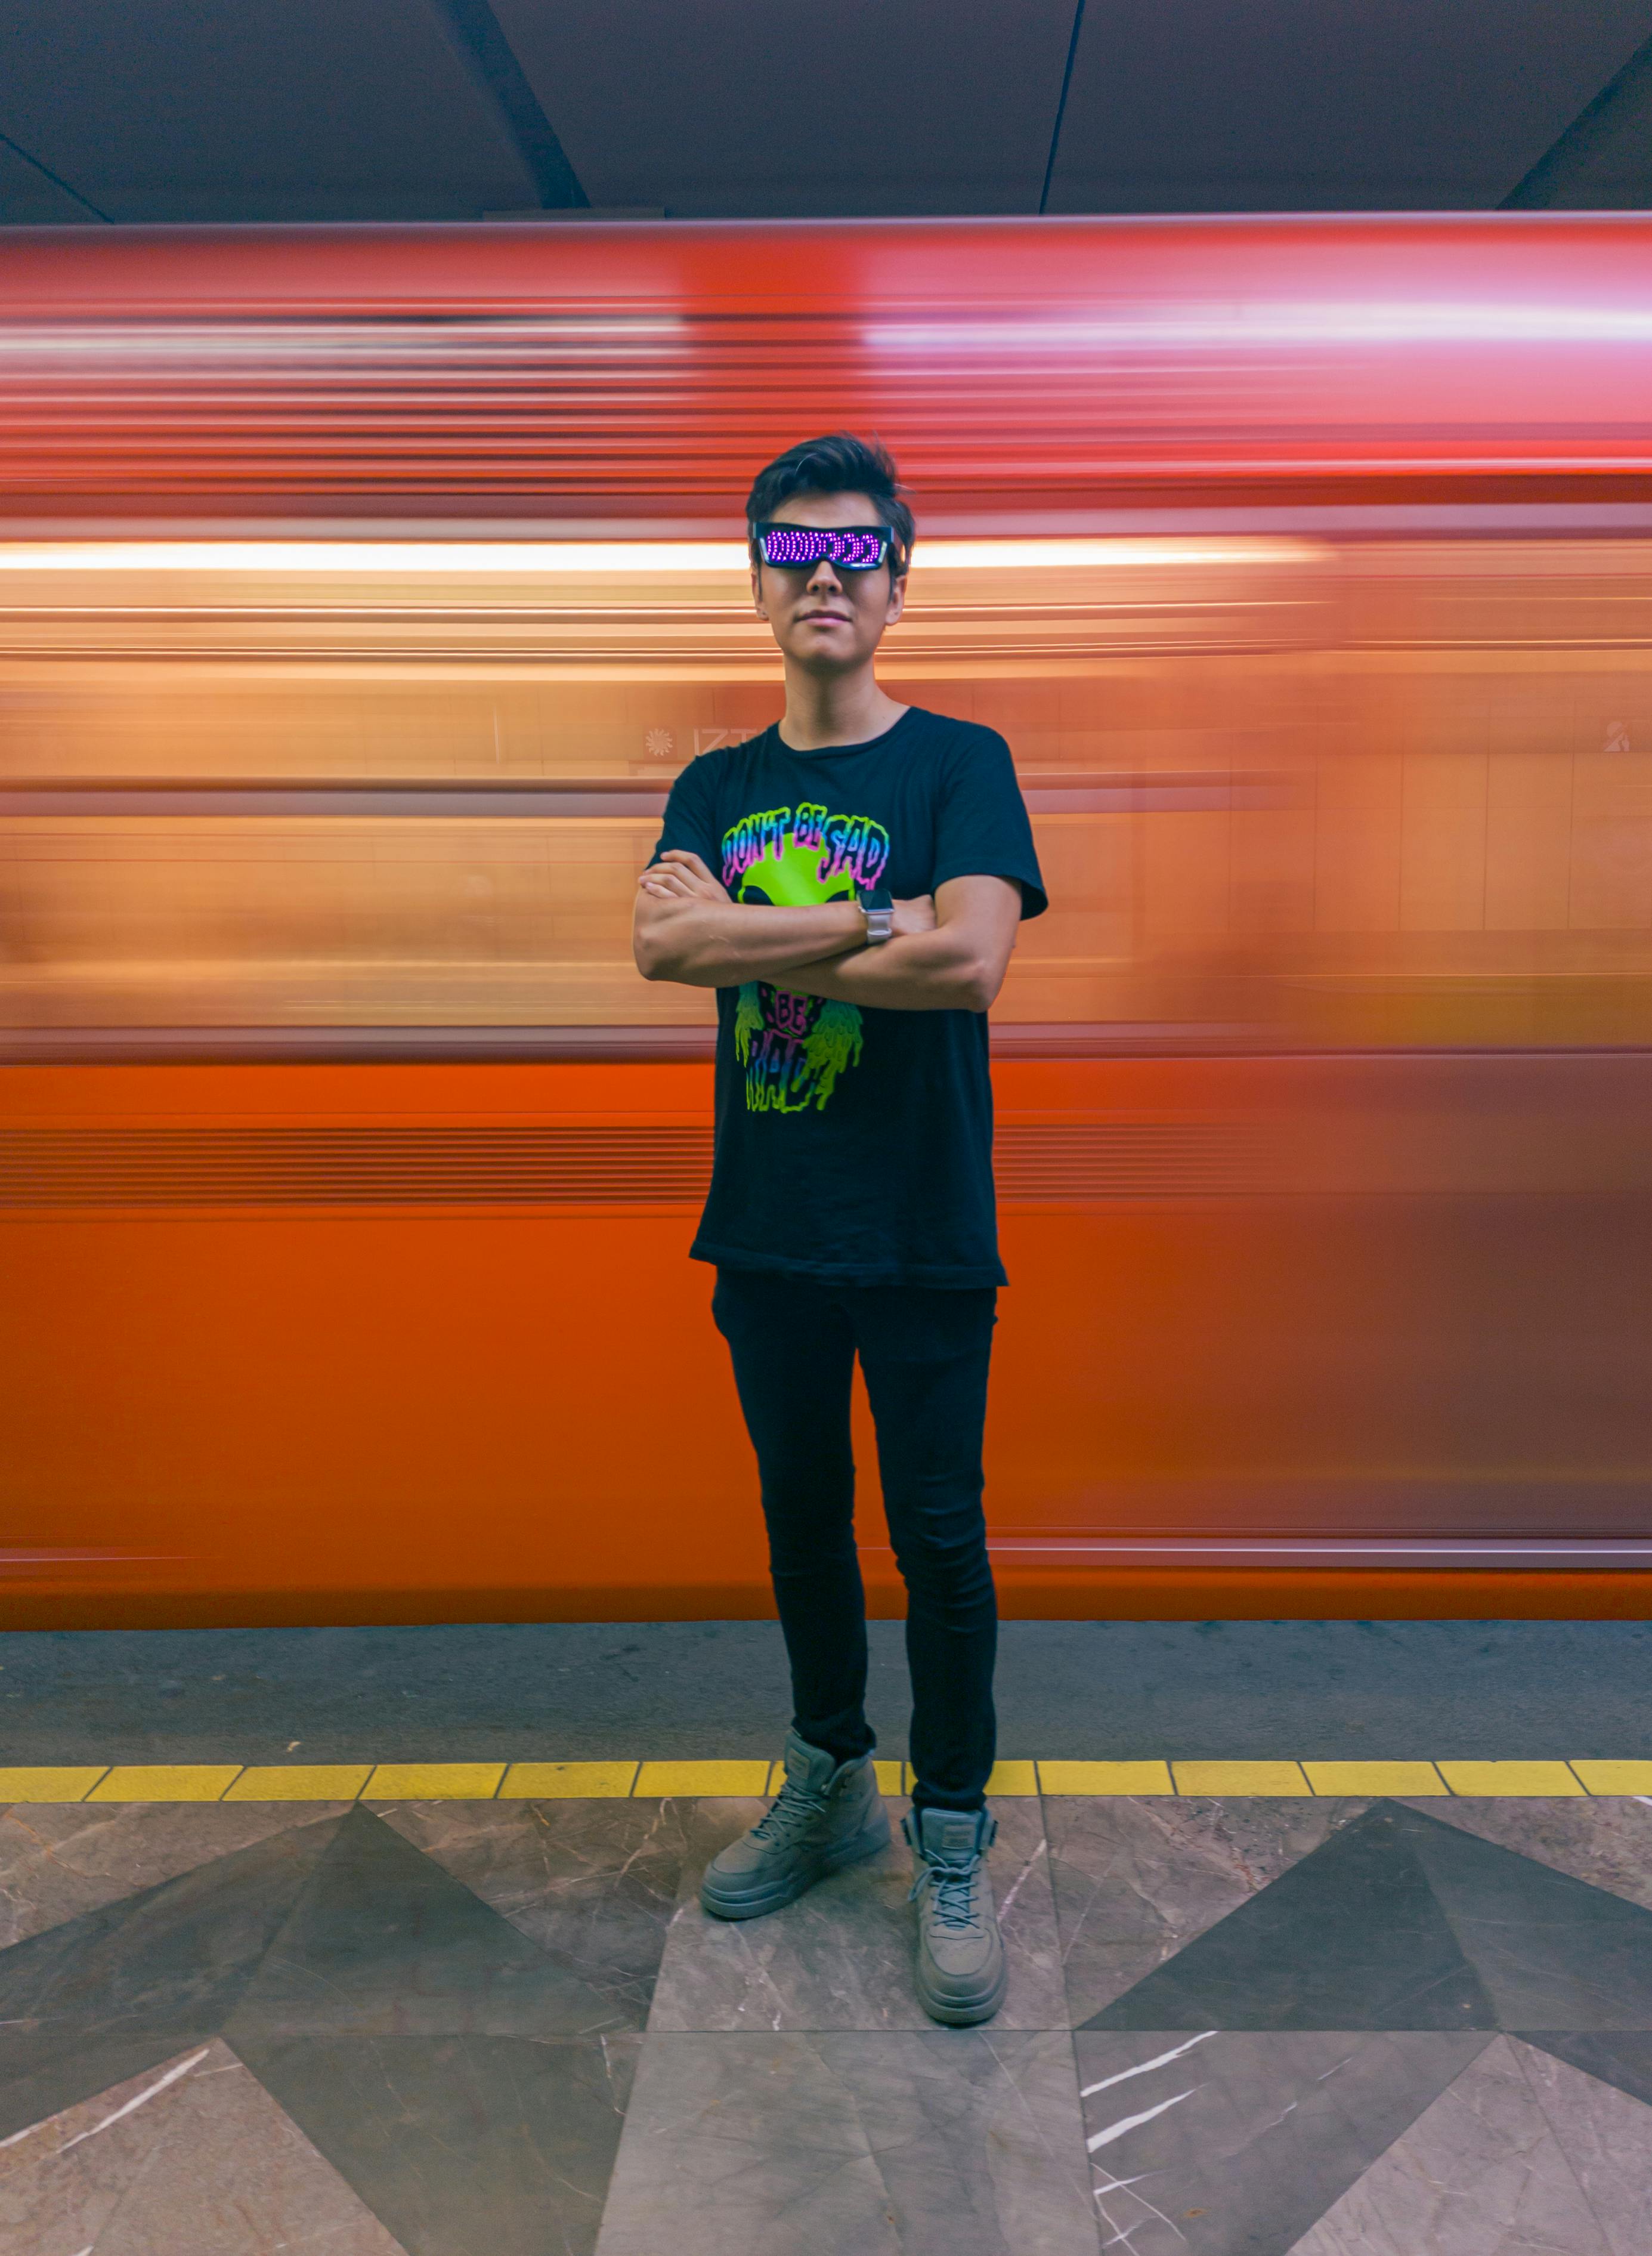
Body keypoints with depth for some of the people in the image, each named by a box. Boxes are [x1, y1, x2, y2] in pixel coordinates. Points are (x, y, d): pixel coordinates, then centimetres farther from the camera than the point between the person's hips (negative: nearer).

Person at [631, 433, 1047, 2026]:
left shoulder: (958, 762, -3)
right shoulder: (714, 789, 8)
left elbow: (971, 959, -21)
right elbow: (662, 943, -12)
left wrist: (746, 939, -12)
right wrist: (872, 921, -19)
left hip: (922, 1230, -4)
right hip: (768, 1225, 4)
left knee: (938, 1537, 5)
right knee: (802, 1521, 16)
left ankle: (952, 1849, 23)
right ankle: (828, 1790, 36)